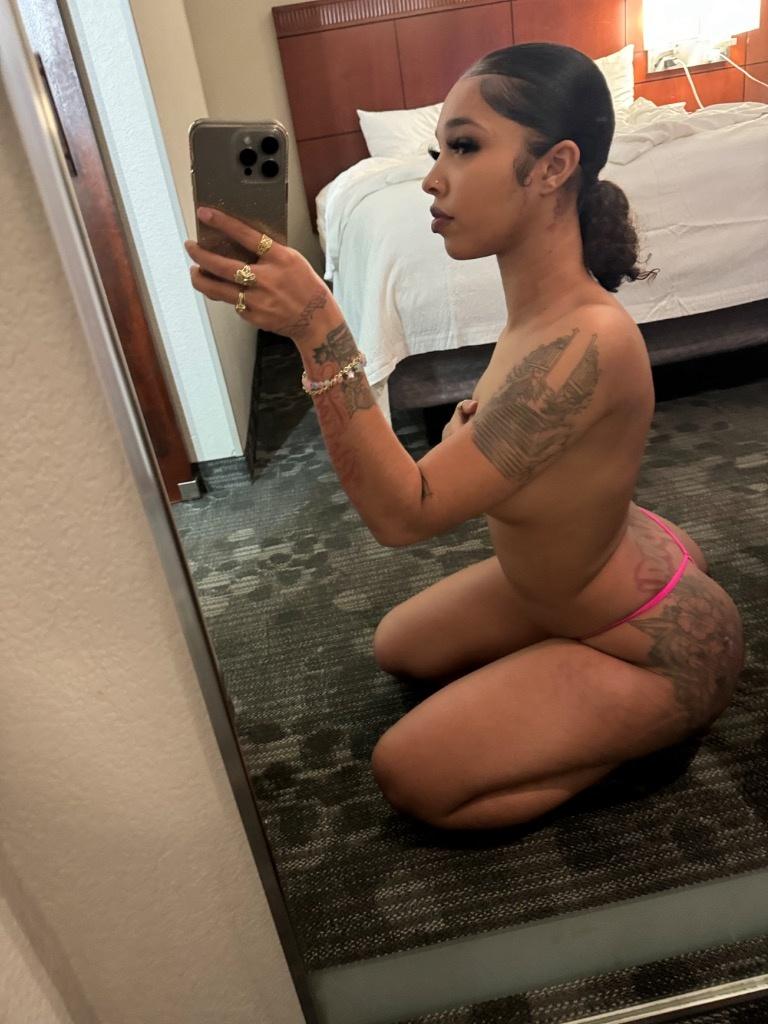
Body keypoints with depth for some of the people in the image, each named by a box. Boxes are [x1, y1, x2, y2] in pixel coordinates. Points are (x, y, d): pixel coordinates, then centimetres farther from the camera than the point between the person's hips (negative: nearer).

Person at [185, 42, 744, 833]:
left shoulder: (587, 340, -36)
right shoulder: (541, 302, -8)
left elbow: (402, 513, -36)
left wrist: (319, 331, -42)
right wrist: (476, 427, -10)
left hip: (661, 643, -8)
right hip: (596, 564, 8)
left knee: (407, 775, -4)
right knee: (396, 646, 20)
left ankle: (649, 728, 8)